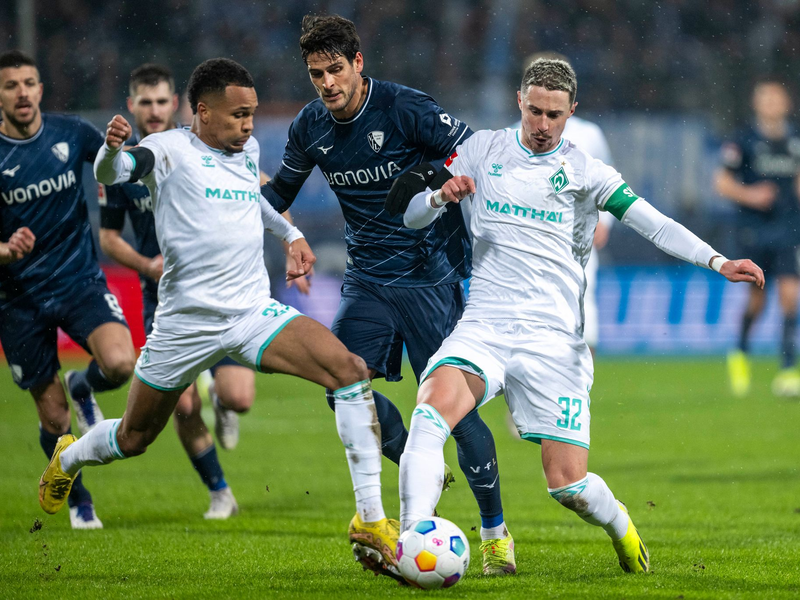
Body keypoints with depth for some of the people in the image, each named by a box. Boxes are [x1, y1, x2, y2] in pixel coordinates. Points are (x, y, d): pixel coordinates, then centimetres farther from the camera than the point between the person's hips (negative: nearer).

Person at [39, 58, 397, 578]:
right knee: (133, 439, 11)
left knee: (350, 370, -20)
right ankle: (68, 458, 49)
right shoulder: (171, 150, -8)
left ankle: (372, 519, -17)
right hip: (186, 321, -4)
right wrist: (112, 150, -49)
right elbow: (111, 174, -27)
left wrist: (291, 233, 20)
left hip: (255, 313, 4)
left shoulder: (248, 151, 11)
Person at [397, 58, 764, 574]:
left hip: (554, 338, -1)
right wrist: (441, 195, -12)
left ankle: (619, 526, 27)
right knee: (432, 410, -30)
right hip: (483, 327, 1)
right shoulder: (482, 151, 9)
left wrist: (718, 261, -19)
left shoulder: (584, 172, 5)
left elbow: (653, 223, -5)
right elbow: (412, 217, 11)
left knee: (569, 484, -6)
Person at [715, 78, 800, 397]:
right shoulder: (744, 140, -3)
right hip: (754, 228, -2)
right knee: (757, 297, 3)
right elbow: (722, 181, 0)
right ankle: (740, 353, 31)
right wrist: (749, 195, -14)